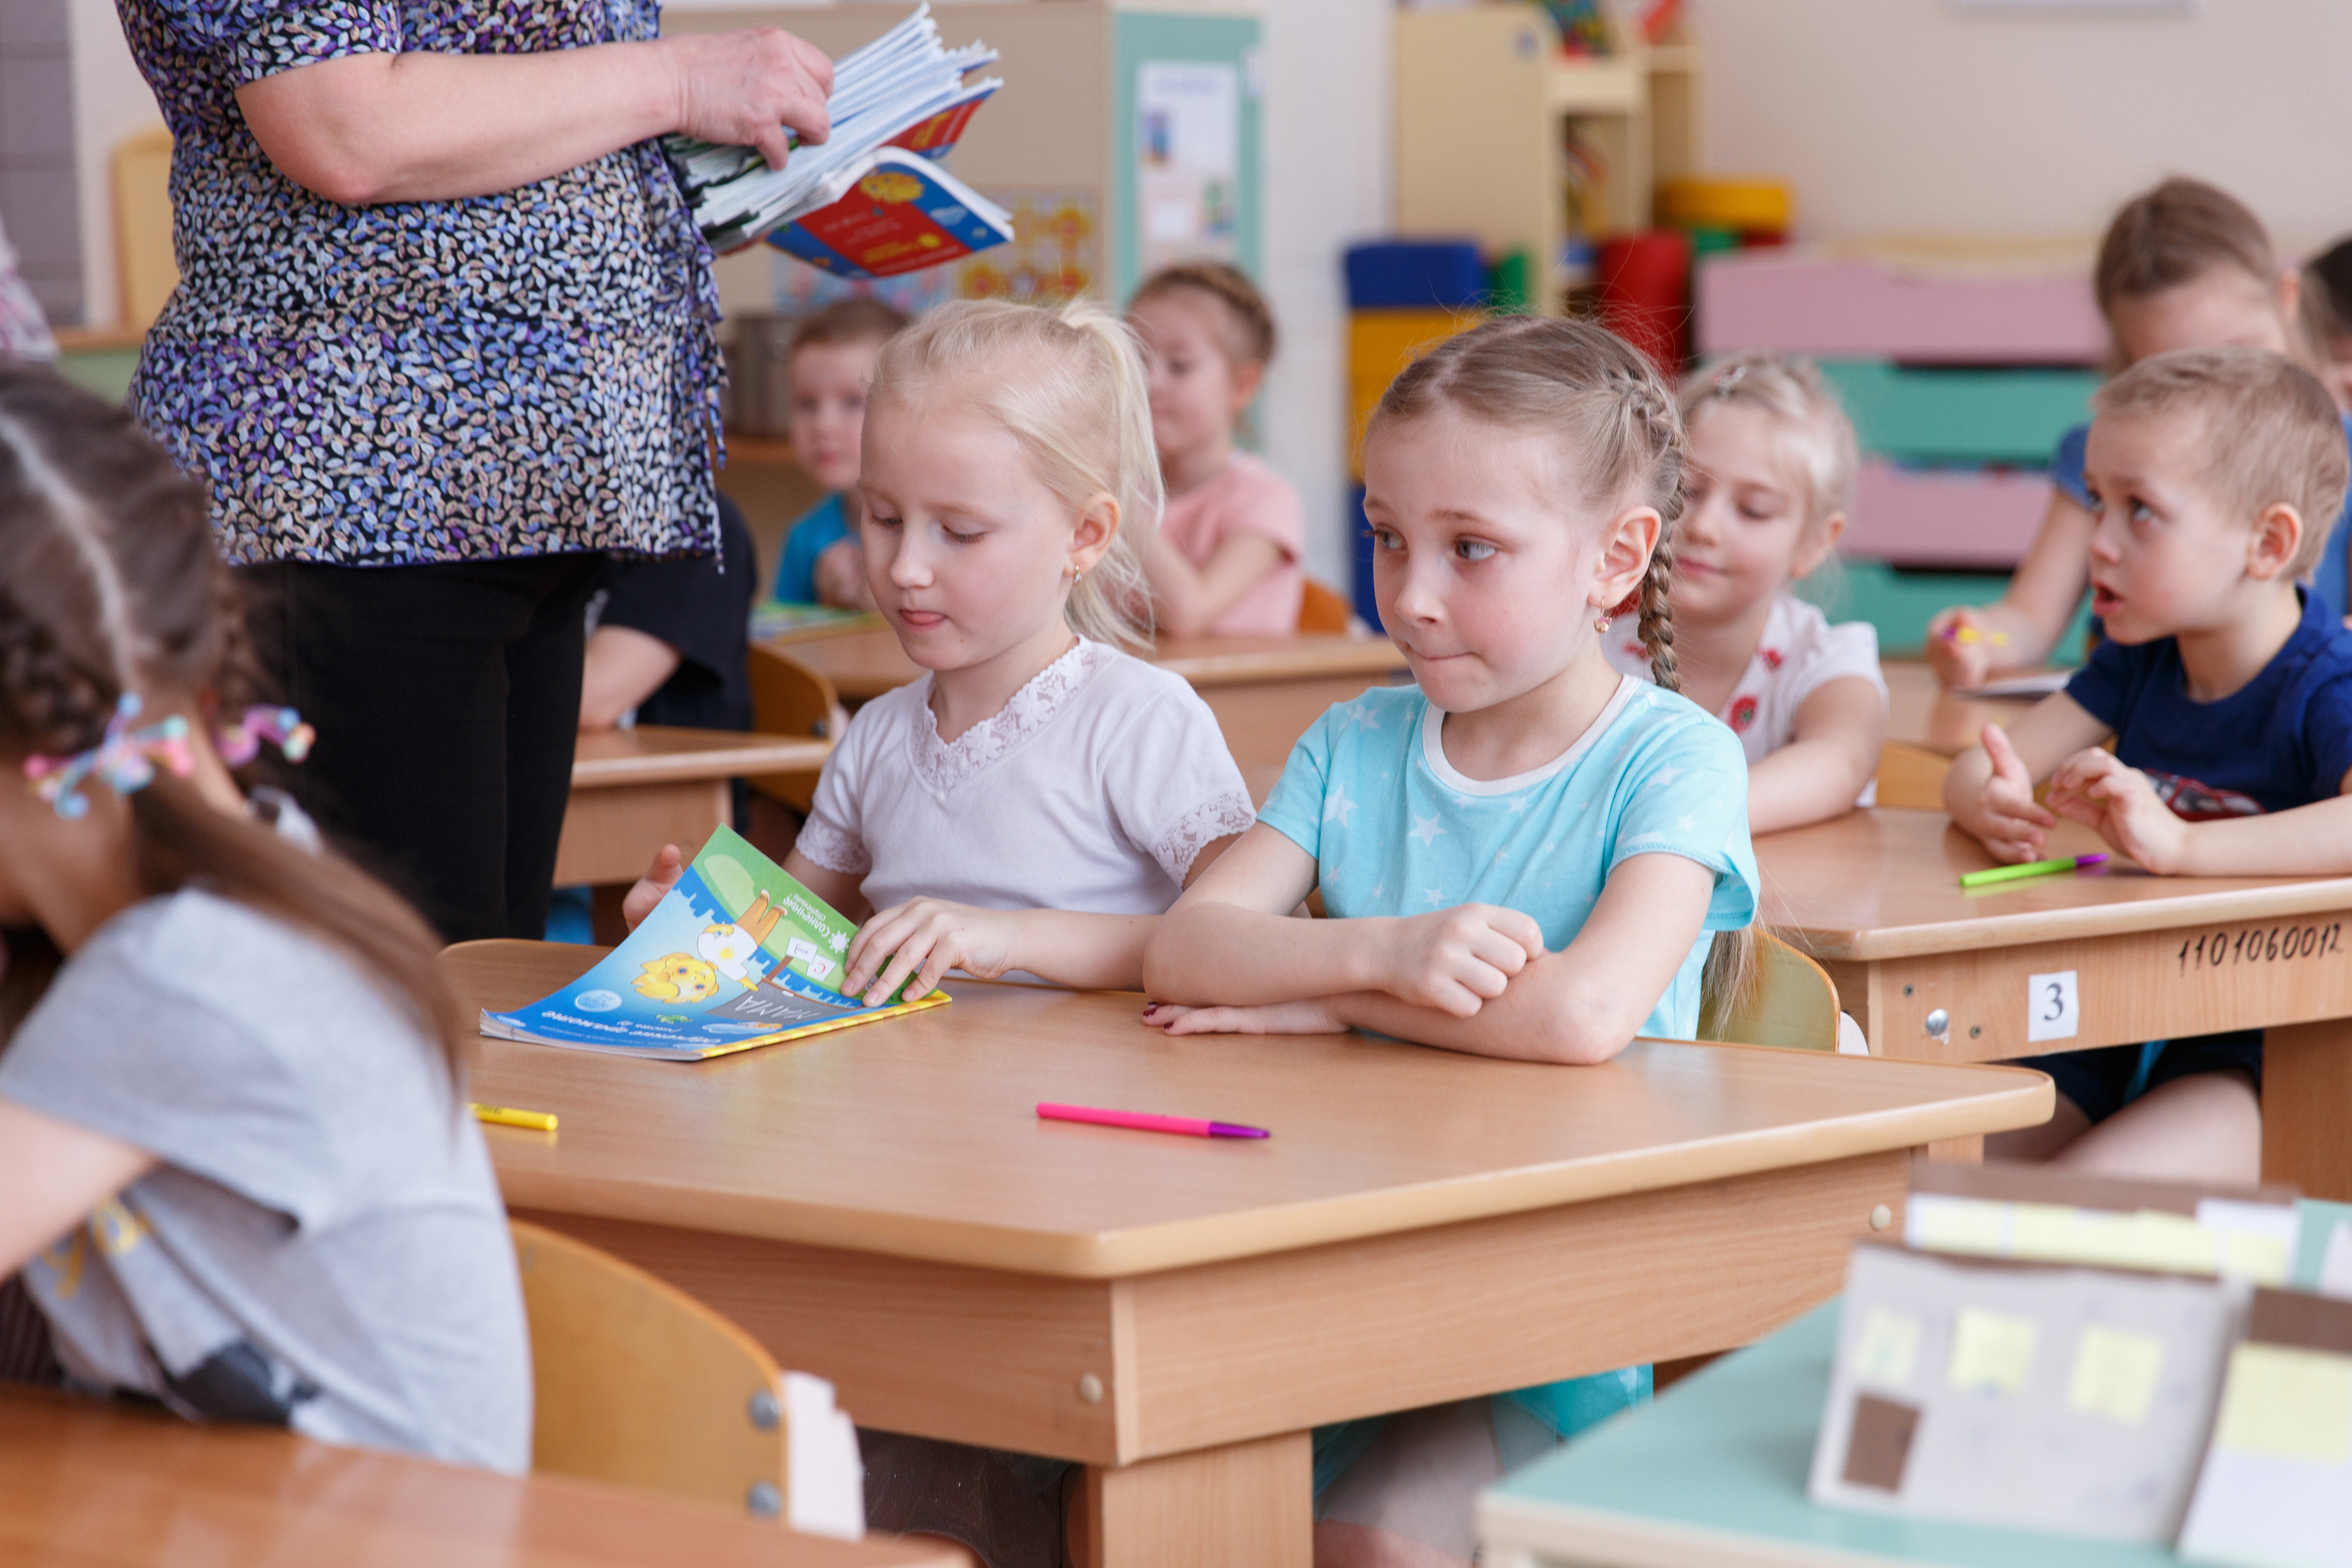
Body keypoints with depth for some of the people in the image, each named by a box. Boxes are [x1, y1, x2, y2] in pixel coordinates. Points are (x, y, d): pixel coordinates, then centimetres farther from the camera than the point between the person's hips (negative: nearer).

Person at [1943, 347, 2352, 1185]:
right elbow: (1975, 771, 6)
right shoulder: (2141, 663, 6)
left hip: (2258, 1060, -7)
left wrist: (2179, 843, -45)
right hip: (2113, 1039, 7)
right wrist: (1996, 807, -20)